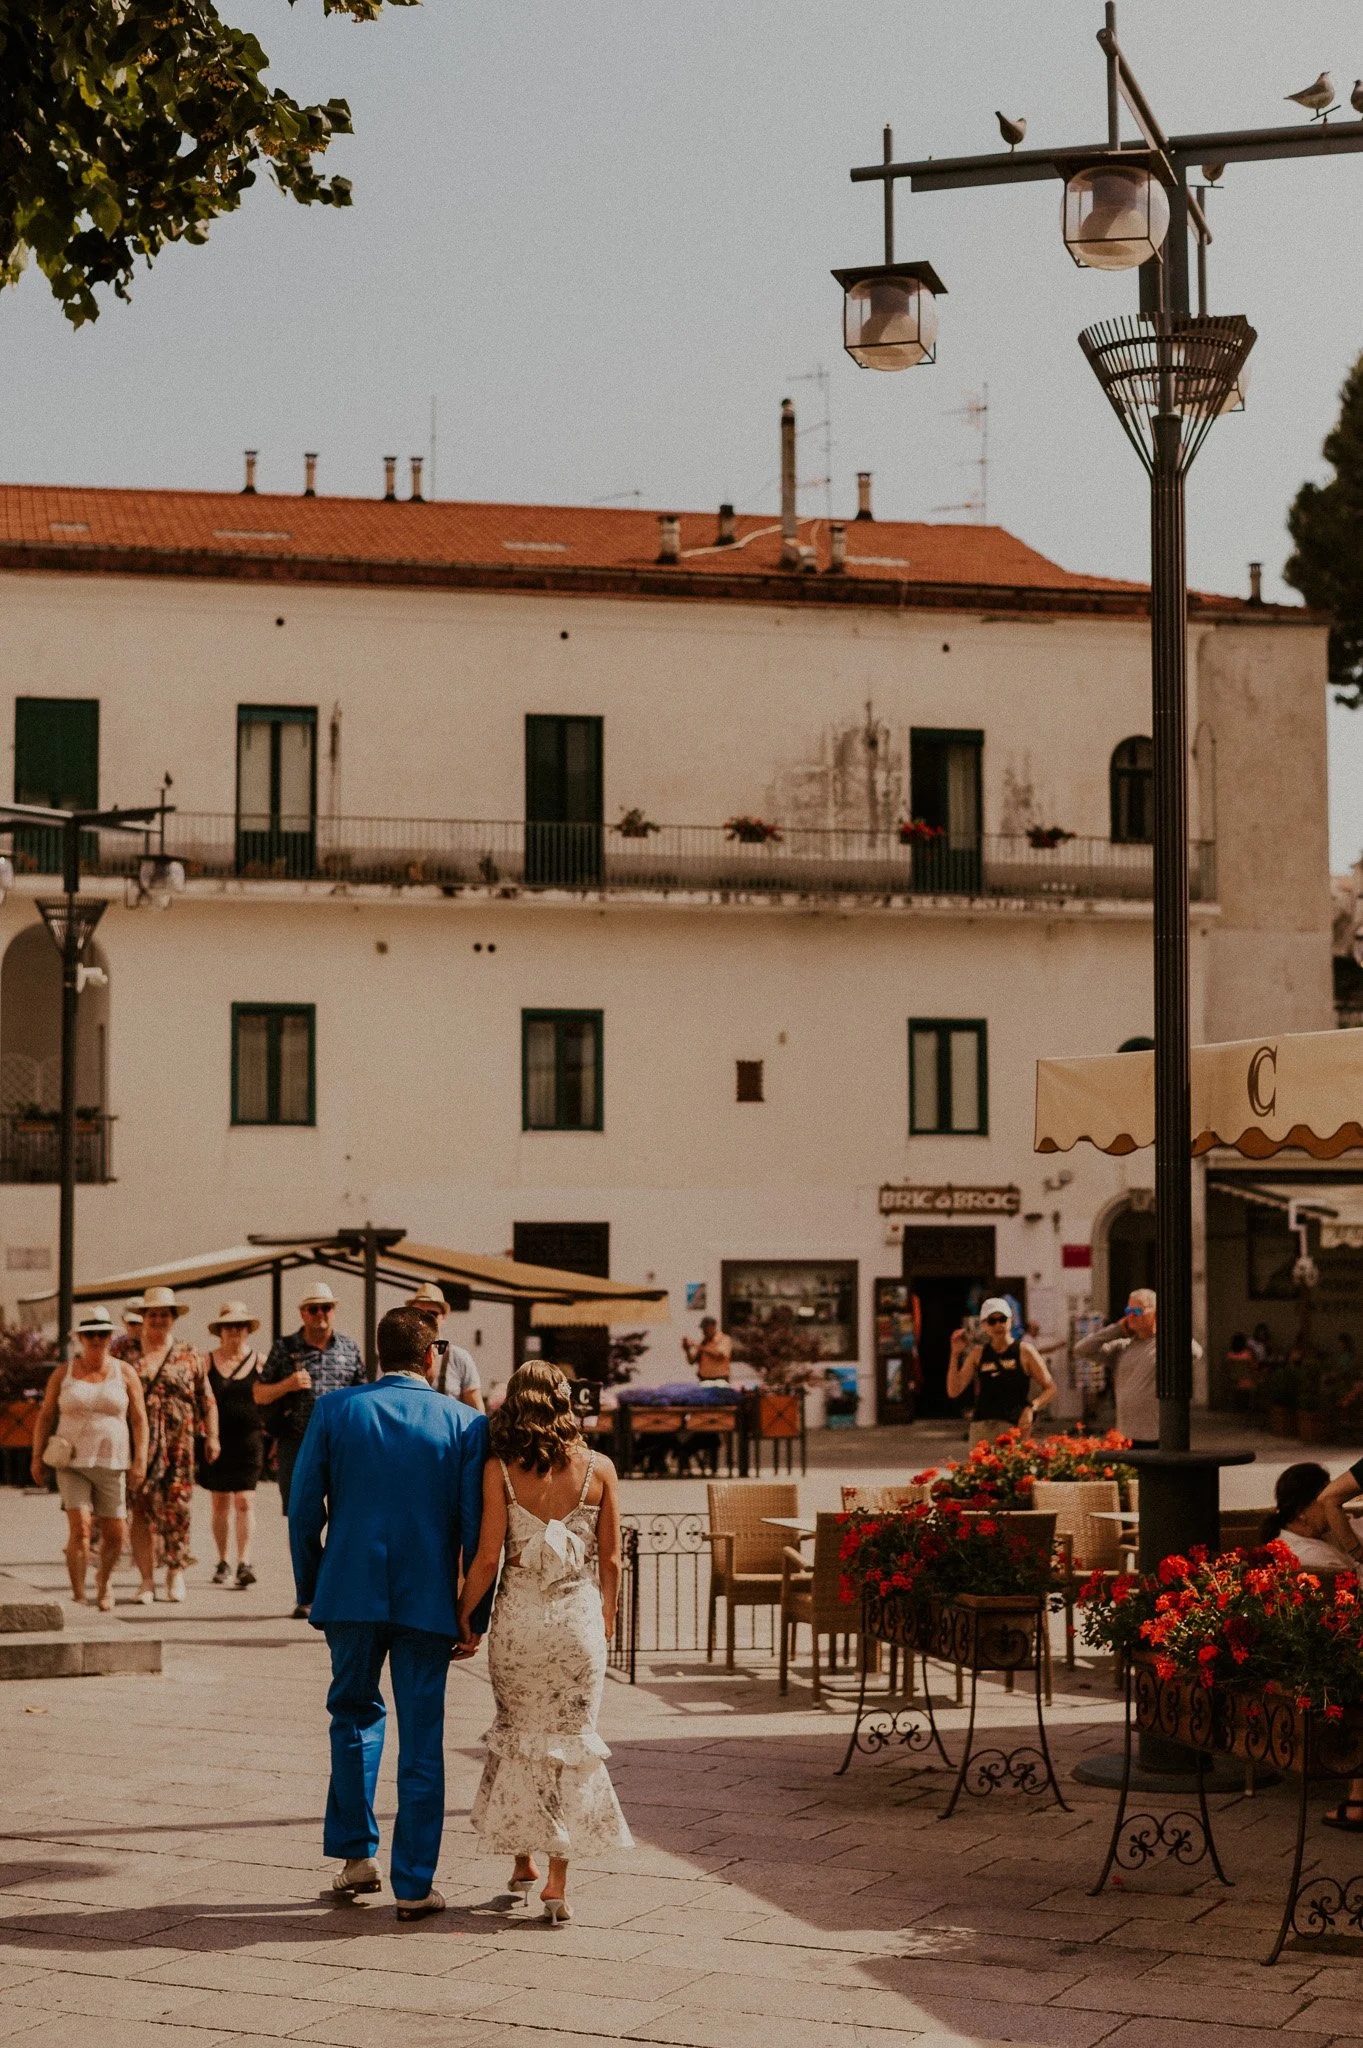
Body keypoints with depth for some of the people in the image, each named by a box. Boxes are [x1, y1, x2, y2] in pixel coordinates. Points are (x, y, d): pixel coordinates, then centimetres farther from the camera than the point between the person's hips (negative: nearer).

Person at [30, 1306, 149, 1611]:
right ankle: (78, 1596, -9)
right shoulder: (62, 1374, 2)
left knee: (115, 1535, 4)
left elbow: (139, 1419, -1)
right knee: (79, 1527, -16)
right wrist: (37, 1457, -1)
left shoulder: (125, 1374, 1)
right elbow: (45, 1417, 7)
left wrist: (140, 1460, -9)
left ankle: (103, 1578, 35)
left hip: (112, 1463, 1)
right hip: (72, 1463, -1)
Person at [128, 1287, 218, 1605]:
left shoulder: (189, 1357, 10)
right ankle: (147, 1579, -1)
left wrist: (211, 1436, 3)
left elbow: (207, 1400, 11)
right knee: (142, 1508, -6)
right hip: (138, 1443, 0)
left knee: (176, 1507, -4)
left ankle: (176, 1570, 14)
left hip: (178, 1445, 0)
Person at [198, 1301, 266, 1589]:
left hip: (249, 1439, -1)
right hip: (218, 1441, 1)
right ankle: (222, 1563, 18)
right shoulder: (207, 1362, 5)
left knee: (244, 1501, -8)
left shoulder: (259, 1361, 4)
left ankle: (244, 1564, -11)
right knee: (220, 1502, 7)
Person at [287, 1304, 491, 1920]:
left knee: (356, 1714, 22)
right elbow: (475, 1526, -2)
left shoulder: (334, 1409, 0)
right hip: (427, 1599, -1)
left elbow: (304, 1505, 1)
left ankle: (356, 1854, 19)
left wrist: (308, 1586, 13)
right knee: (422, 1741, 6)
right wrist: (475, 1615, 4)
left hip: (350, 1592, 1)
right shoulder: (464, 1423, -2)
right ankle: (413, 1886, 7)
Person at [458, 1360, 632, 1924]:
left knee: (518, 1734, 19)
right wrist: (605, 1618, 16)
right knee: (570, 1741, 8)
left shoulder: (500, 1470, -7)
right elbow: (610, 1560, 1)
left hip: (518, 1618, 0)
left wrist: (463, 1614, 5)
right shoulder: (598, 1469, -3)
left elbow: (488, 1556, -9)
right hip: (579, 1618, 0)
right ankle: (557, 1883, 4)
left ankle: (521, 1862, 26)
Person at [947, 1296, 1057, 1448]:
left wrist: (1032, 1408, -12)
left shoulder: (1024, 1351, 4)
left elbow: (1050, 1389, 5)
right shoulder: (978, 1353, 13)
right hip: (981, 1427, 4)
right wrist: (955, 1354, 0)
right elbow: (954, 1391, 8)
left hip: (1013, 1425, -4)